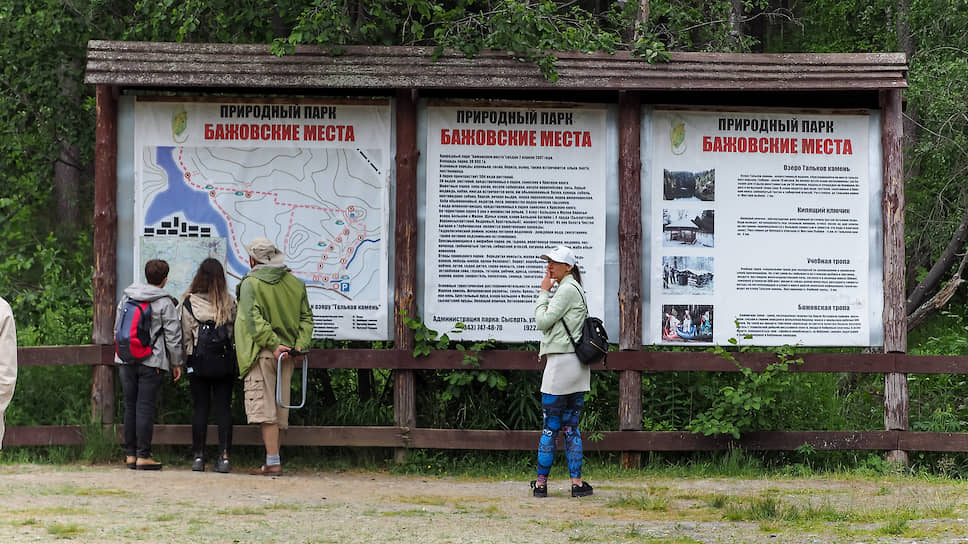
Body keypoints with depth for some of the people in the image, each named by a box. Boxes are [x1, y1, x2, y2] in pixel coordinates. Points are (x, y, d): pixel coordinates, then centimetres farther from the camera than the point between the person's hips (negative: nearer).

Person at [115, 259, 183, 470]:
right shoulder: (164, 303, -7)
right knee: (146, 407, -4)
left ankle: (130, 454, 12)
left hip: (126, 360, 5)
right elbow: (173, 336, -6)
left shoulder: (127, 298, 8)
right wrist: (176, 363, 3)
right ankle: (143, 456, -5)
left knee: (130, 407, 10)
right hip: (152, 362, -5)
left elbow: (117, 327, 17)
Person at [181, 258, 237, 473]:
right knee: (223, 408, 4)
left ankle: (198, 456, 6)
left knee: (199, 408, 6)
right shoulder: (229, 303, -2)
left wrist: (185, 359, 6)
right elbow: (236, 333, 1)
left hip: (198, 362, -1)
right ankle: (224, 456, -1)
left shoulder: (189, 302, -6)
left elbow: (185, 335, -3)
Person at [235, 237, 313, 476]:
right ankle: (273, 460, 15)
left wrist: (273, 344, -17)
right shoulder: (295, 284, 12)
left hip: (262, 353, -6)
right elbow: (306, 317, 10)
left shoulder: (250, 284, -6)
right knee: (279, 407, 11)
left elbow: (253, 320, -16)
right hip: (287, 354, 6)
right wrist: (300, 344, 2)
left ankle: (273, 462, -12)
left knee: (265, 408, -6)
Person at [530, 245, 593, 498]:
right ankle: (577, 482, 4)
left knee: (550, 427, -3)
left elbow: (542, 321, -11)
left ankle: (541, 482, 1)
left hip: (561, 363, -9)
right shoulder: (576, 289, 19)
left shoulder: (567, 289, -10)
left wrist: (543, 293, -3)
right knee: (571, 428, 8)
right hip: (578, 366, 9)